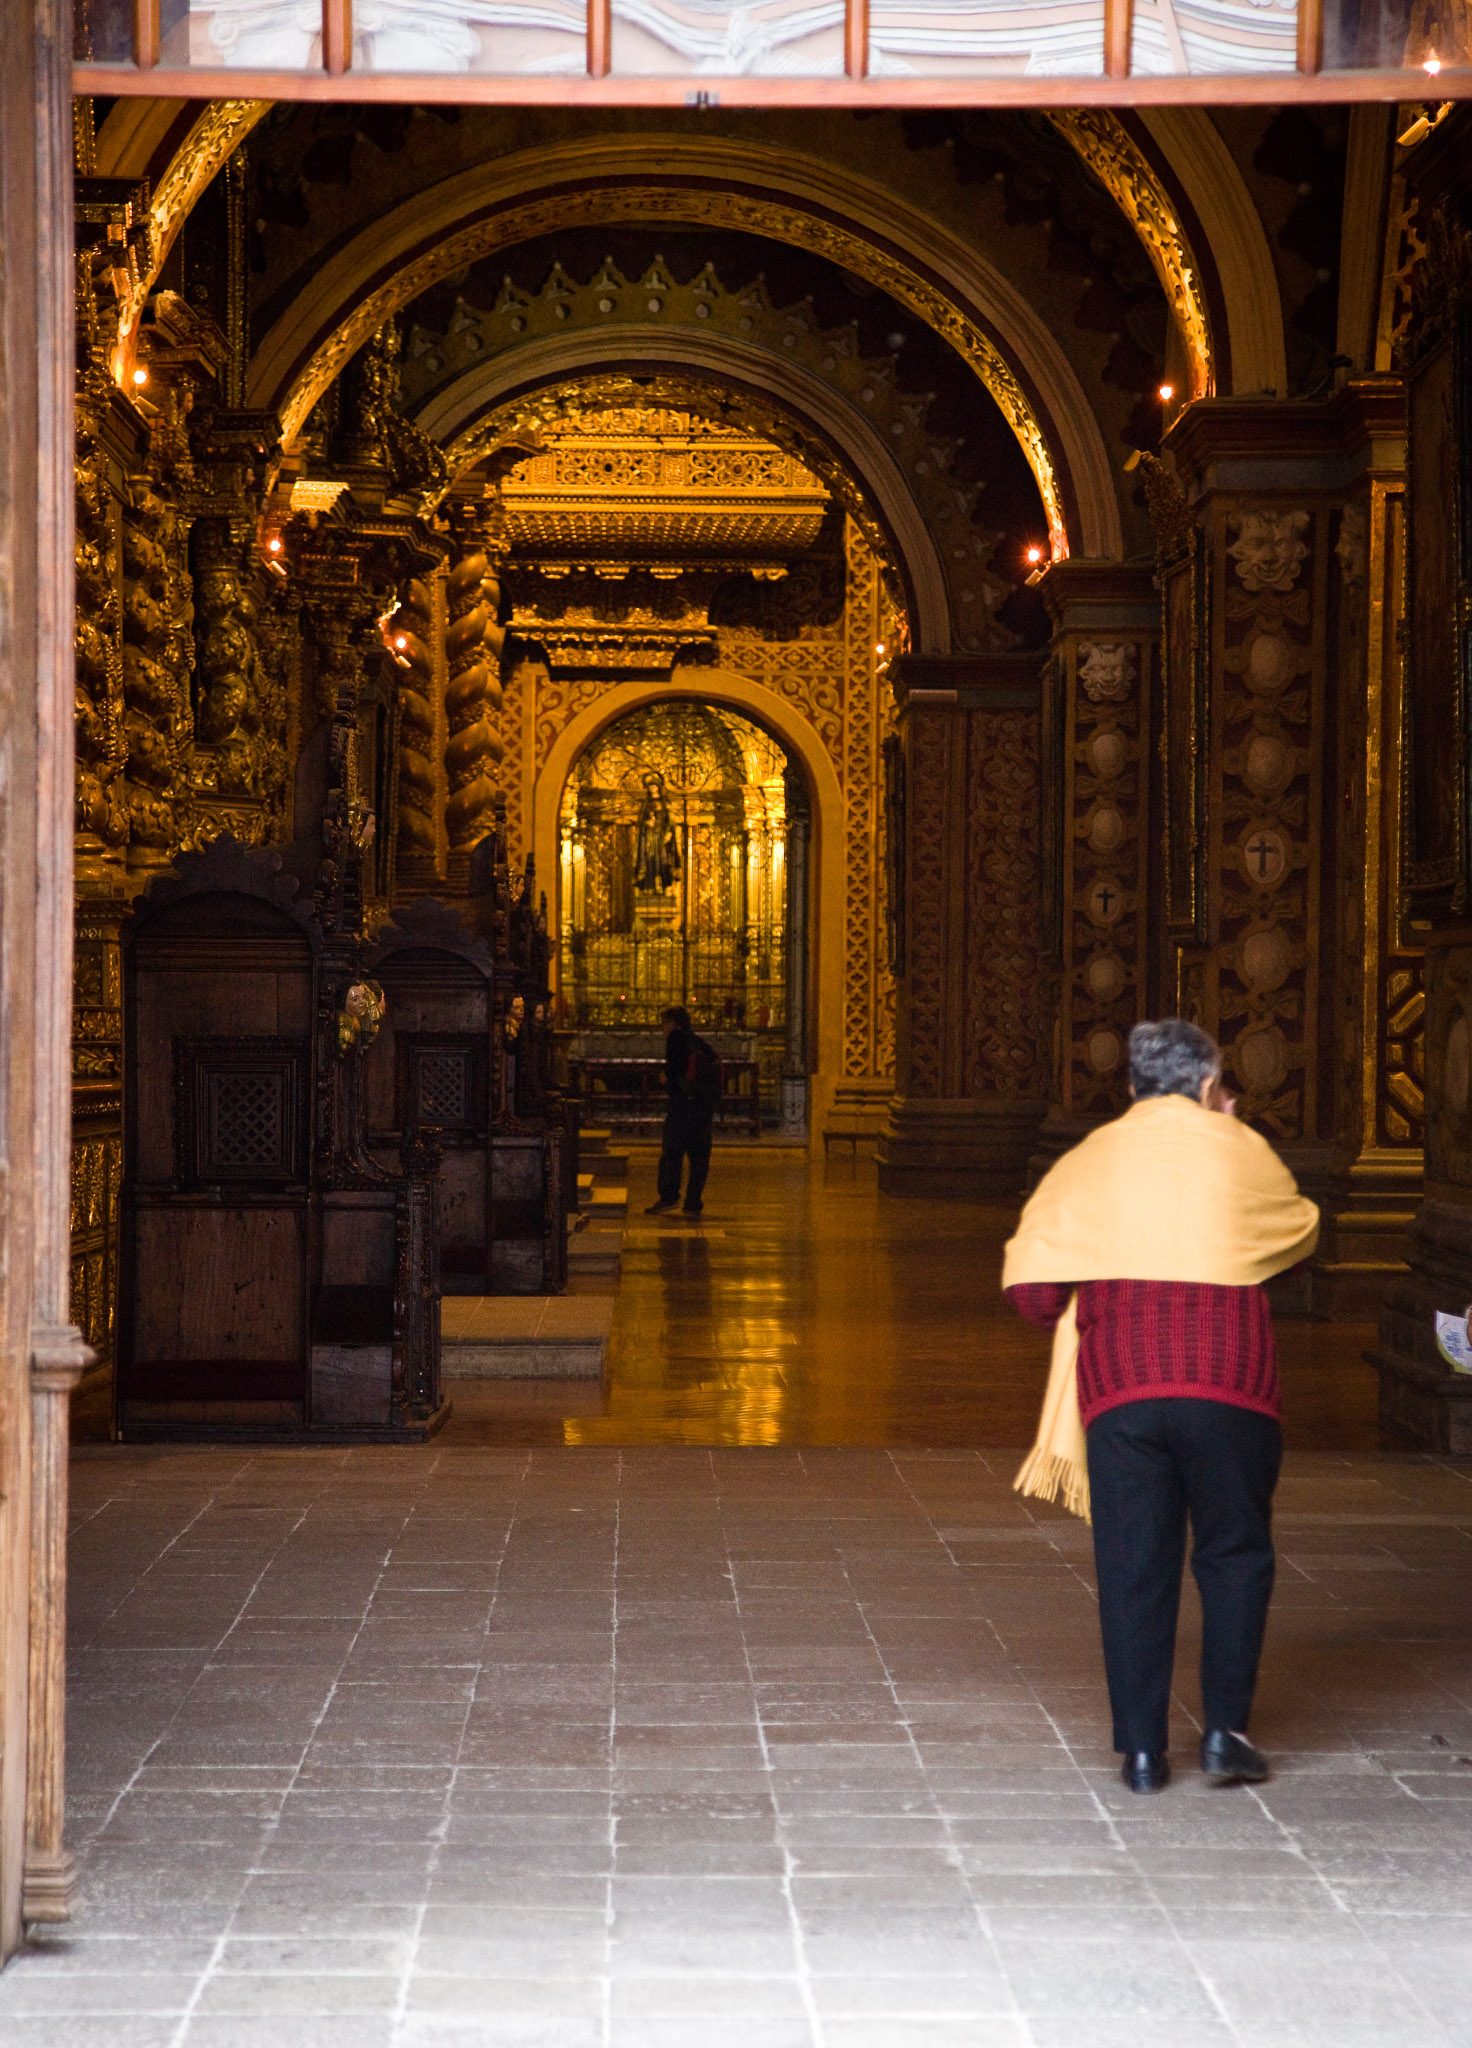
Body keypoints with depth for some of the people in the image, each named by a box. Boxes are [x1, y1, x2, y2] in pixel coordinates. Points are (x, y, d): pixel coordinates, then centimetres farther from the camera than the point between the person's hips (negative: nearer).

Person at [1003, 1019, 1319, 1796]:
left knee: (1133, 1565, 6)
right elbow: (1301, 1232, 25)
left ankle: (1142, 1747, 7)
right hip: (1229, 1382, -1)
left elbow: (1027, 1274, 3)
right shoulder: (1240, 1151, 7)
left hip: (1119, 1385, 1)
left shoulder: (1092, 1158, 10)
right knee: (1234, 1556, 12)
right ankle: (1224, 1732, 7)